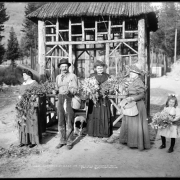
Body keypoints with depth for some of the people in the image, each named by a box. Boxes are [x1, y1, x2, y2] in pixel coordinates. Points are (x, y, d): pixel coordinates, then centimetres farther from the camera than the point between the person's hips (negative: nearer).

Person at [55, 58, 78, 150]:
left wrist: (69, 91, -27)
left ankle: (69, 142, 7)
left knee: (69, 122, -2)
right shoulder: (58, 77, 12)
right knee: (61, 122, 7)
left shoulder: (73, 76, -4)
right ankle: (62, 141, 17)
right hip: (60, 100, 5)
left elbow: (75, 89, -11)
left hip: (70, 100, -5)